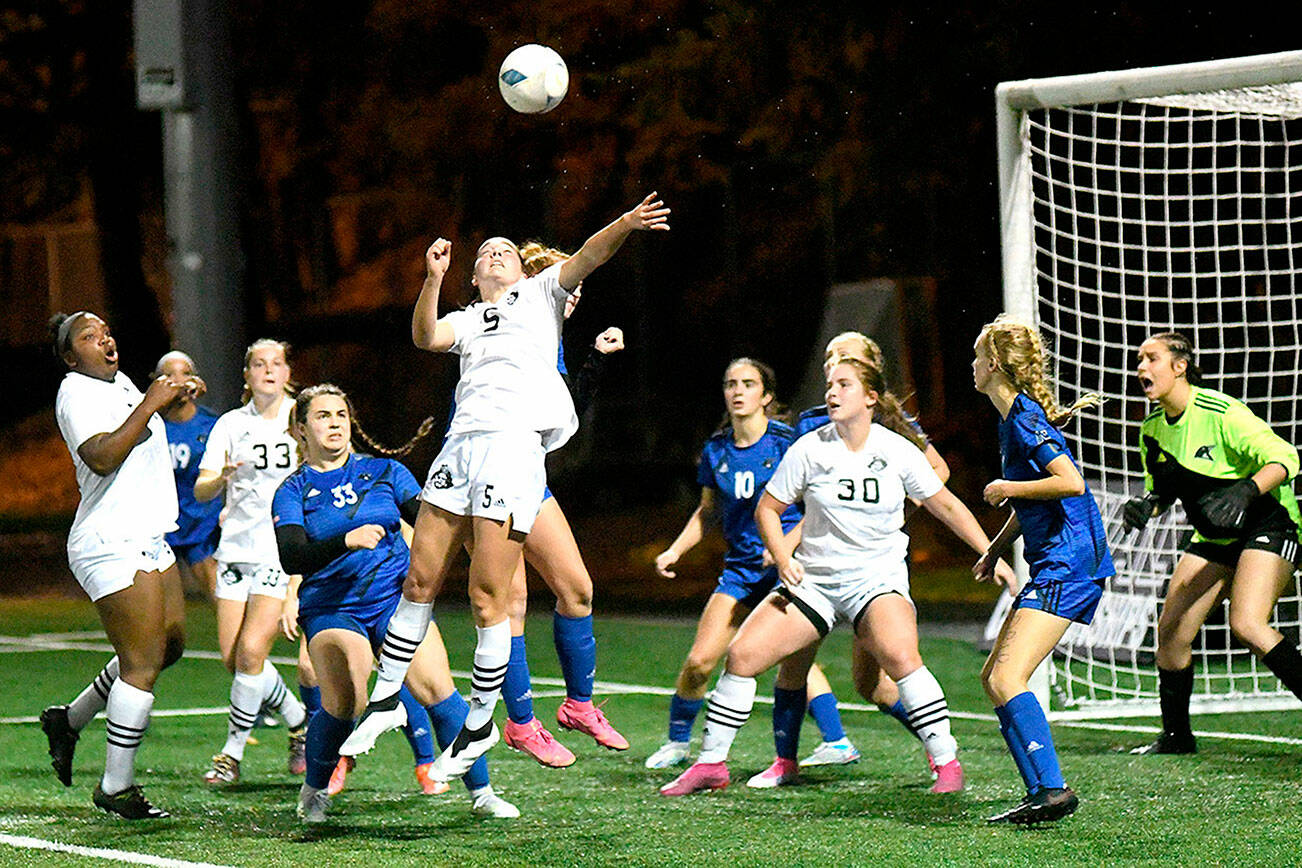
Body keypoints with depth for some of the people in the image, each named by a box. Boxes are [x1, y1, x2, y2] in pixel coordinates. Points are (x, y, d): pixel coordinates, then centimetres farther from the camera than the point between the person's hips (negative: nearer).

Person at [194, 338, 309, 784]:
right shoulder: (231, 424, 6)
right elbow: (201, 489, -2)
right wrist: (221, 477, -23)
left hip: (285, 551, -3)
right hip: (237, 550, 3)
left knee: (251, 650, -14)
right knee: (234, 657, -2)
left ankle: (232, 754, -3)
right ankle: (301, 723, 21)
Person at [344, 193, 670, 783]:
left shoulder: (540, 294, 20)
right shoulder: (466, 319, 25)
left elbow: (587, 255, 3)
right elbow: (427, 337, 4)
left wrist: (626, 224, -15)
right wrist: (433, 280, -10)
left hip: (515, 443, -4)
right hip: (461, 443, 4)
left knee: (486, 596, -7)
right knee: (420, 580, 4)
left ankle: (480, 722, 3)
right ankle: (384, 699, 15)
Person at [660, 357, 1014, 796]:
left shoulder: (897, 451, -5)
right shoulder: (809, 449, -4)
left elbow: (946, 505, 5)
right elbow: (767, 508, 6)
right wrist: (783, 558, -9)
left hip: (879, 577, -2)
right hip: (814, 578, 2)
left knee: (900, 656, -30)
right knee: (742, 654, -10)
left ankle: (947, 764, -19)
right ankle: (711, 764, 6)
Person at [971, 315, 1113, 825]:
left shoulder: (1025, 418, -13)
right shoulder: (1013, 417, 17)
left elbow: (1070, 482, -24)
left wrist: (1007, 489, -12)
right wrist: (996, 549, 25)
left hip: (1068, 566, -11)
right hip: (1054, 566, 11)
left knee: (1006, 679, -18)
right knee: (993, 678, 10)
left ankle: (1052, 790, -22)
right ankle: (1041, 797, 8)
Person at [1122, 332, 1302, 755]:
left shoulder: (1221, 413, -20)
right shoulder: (1152, 429, 3)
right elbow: (1163, 489, 17)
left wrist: (1245, 491, -37)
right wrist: (1146, 504, -6)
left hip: (1268, 525, -8)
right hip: (1215, 538, 8)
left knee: (1246, 623, -26)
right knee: (1171, 629, -3)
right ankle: (1176, 734, 12)